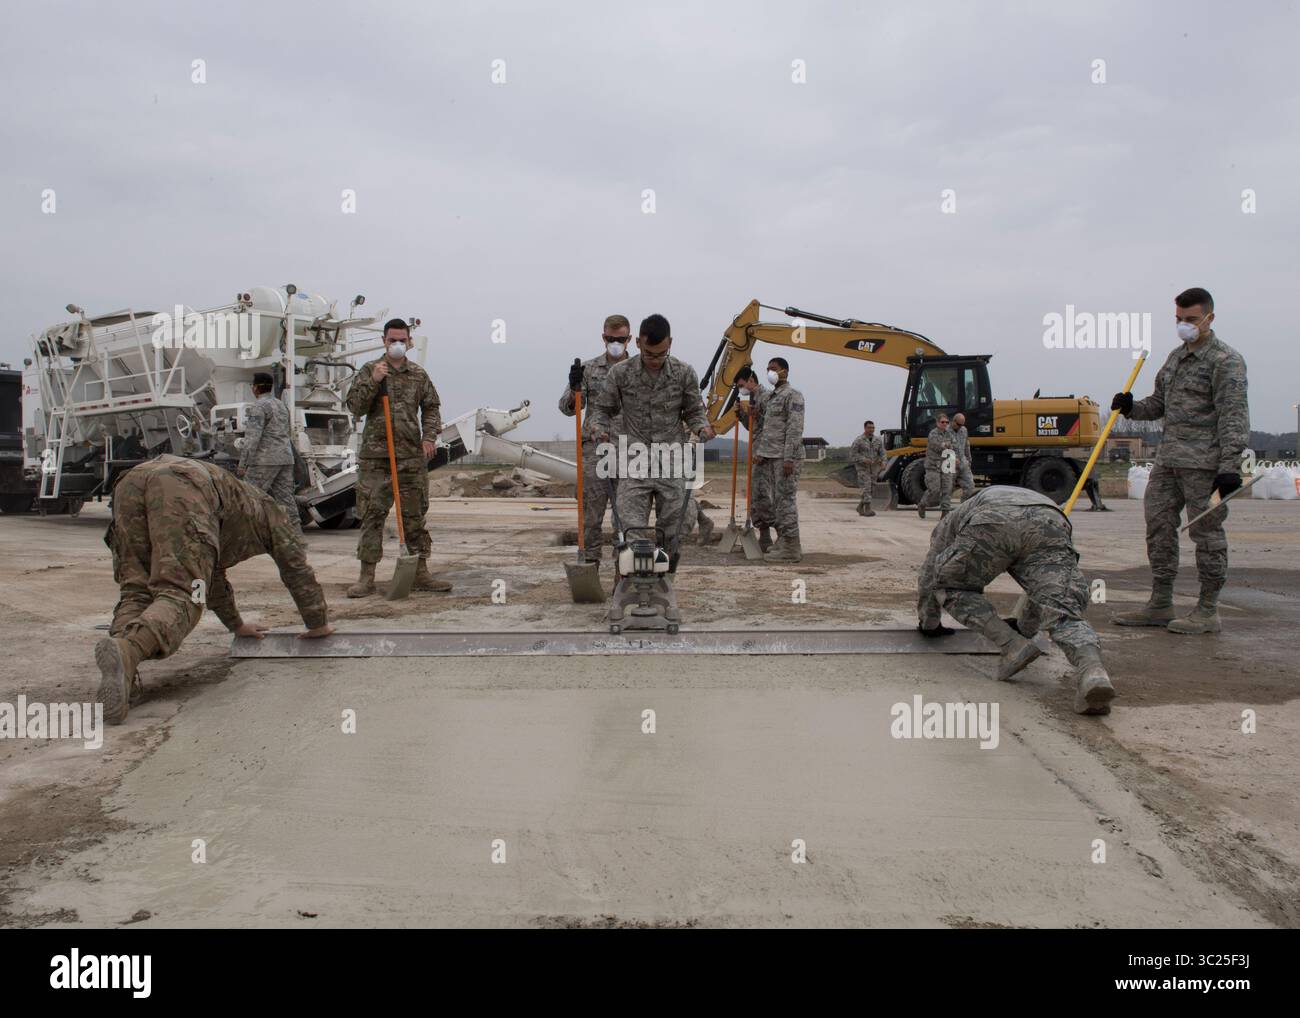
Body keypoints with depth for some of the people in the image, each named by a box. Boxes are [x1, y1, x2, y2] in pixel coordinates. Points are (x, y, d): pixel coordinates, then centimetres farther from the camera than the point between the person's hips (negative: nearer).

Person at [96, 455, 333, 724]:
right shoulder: (269, 509, 36)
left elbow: (212, 572, 58)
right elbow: (296, 568, 34)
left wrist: (236, 624, 68)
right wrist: (319, 624, 46)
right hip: (183, 487, -6)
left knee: (136, 592, 4)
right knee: (181, 596, -16)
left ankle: (120, 665, -26)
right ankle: (125, 652, -46)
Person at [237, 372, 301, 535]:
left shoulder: (259, 407, -9)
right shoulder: (281, 405, 18)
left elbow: (252, 437, -17)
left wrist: (242, 463, -17)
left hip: (265, 460, -8)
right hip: (285, 459, 8)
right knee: (285, 498, 7)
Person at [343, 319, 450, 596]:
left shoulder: (419, 374, 11)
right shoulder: (369, 371, 4)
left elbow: (431, 407, 14)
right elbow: (355, 407, -3)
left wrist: (429, 436, -1)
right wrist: (373, 382, -16)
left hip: (413, 456, 2)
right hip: (375, 456, -2)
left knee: (415, 515, 7)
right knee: (372, 515, -2)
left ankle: (420, 572, 15)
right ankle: (367, 576, 4)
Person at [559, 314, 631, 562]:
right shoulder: (589, 369, 6)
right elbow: (567, 407, 1)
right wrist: (575, 388, -19)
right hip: (595, 450, 0)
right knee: (591, 514, 0)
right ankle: (591, 563, 8)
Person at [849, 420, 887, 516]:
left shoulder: (878, 439, 5)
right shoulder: (858, 440, -8)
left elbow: (882, 452, 5)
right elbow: (852, 455, -8)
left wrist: (882, 461, -16)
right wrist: (864, 459, -21)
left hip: (874, 468, 5)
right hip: (863, 468, -5)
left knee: (870, 488, 8)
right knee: (866, 487, -13)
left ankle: (860, 507, 23)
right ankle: (868, 509, -13)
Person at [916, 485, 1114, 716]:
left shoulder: (950, 522, 42)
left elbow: (928, 576, 45)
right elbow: (1045, 585, 53)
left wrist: (929, 624, 58)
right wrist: (1025, 628, 65)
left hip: (990, 524, -3)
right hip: (1051, 524, 3)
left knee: (950, 585, 18)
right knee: (1064, 612, -3)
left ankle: (1011, 645, 0)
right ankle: (1091, 669, -33)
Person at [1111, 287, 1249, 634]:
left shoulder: (1225, 360, -6)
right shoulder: (1175, 358, 18)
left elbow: (1233, 417, -13)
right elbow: (1159, 404, 25)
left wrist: (1229, 466, -20)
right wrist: (1131, 407, 5)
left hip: (1204, 462, -8)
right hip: (1168, 458, 8)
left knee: (1207, 531, -2)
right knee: (1158, 526, 8)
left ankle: (1208, 611, 5)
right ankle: (1160, 605, 16)